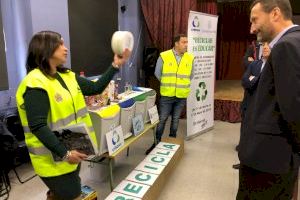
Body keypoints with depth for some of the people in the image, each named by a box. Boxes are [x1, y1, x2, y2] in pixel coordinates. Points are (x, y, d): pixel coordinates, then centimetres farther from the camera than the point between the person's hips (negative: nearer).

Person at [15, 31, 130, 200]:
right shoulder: (36, 84, -21)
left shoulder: (66, 76, 6)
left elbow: (95, 88, 8)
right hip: (55, 158, -8)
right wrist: (64, 153, -27)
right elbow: (38, 127, -25)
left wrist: (115, 66, 1)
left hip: (72, 151, 8)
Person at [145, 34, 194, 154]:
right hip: (166, 95, -2)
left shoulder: (190, 58, 2)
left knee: (175, 120, 13)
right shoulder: (164, 56, -6)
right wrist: (167, 84, 9)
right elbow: (157, 73, 3)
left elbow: (190, 76, 13)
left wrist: (182, 85, 8)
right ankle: (156, 143, 16)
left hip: (182, 96, 2)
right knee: (162, 119, 3)